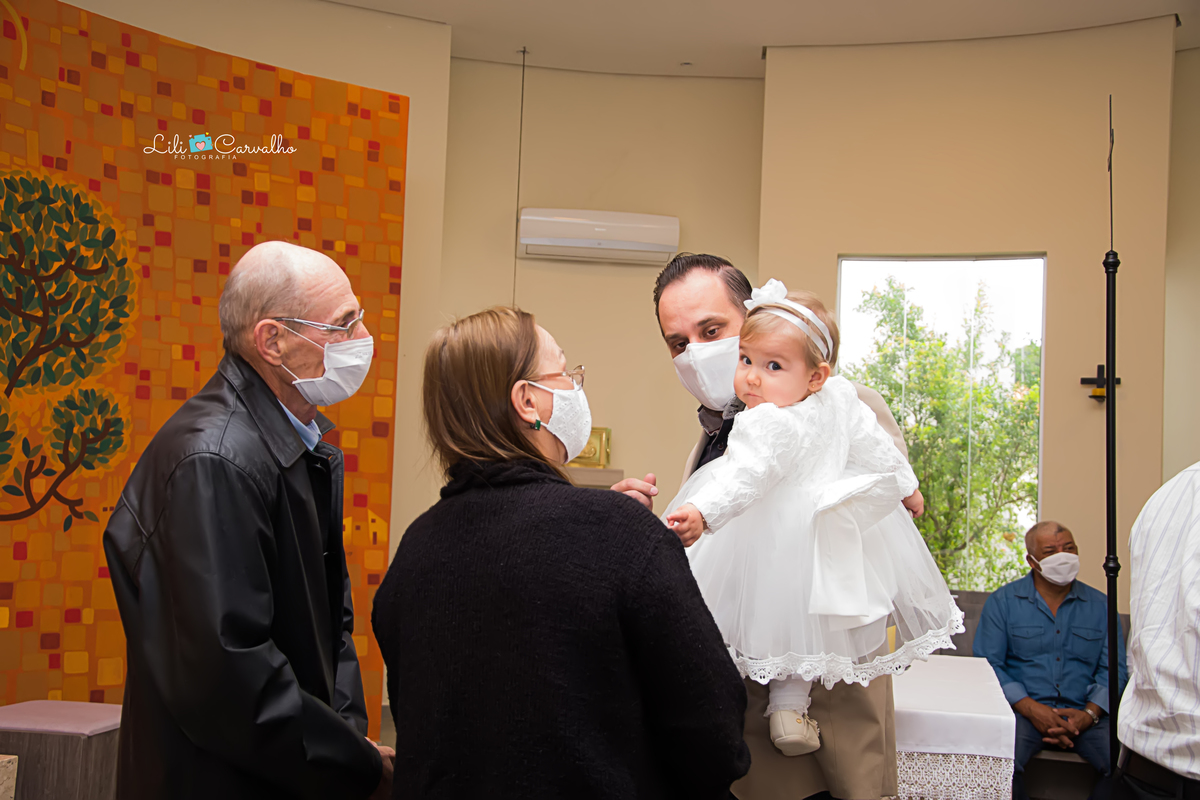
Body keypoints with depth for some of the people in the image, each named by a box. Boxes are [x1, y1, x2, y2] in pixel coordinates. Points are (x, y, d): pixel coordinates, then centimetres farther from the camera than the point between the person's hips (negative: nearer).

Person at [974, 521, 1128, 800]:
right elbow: (987, 663, 0)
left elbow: (1113, 668, 7)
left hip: (1084, 714, 2)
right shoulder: (1002, 602, 7)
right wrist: (1030, 708, -14)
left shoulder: (1100, 605, 14)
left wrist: (1089, 714, -11)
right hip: (1023, 711, -2)